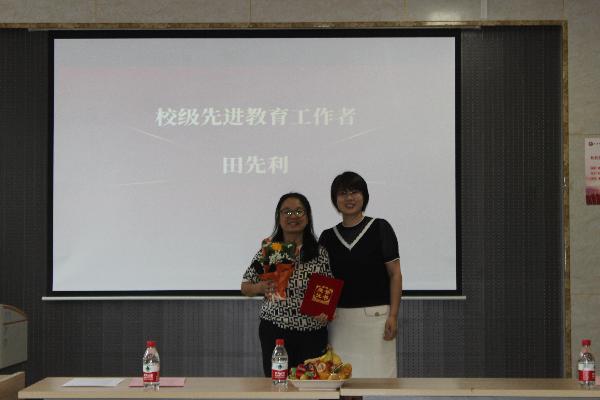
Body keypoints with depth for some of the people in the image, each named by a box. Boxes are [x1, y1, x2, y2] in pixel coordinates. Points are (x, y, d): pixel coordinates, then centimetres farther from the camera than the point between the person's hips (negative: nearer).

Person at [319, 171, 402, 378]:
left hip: (375, 315, -3)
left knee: (377, 372, -4)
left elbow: (395, 274, 0)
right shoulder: (328, 237, 11)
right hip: (340, 318, 3)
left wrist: (393, 316, -7)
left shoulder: (380, 228, 2)